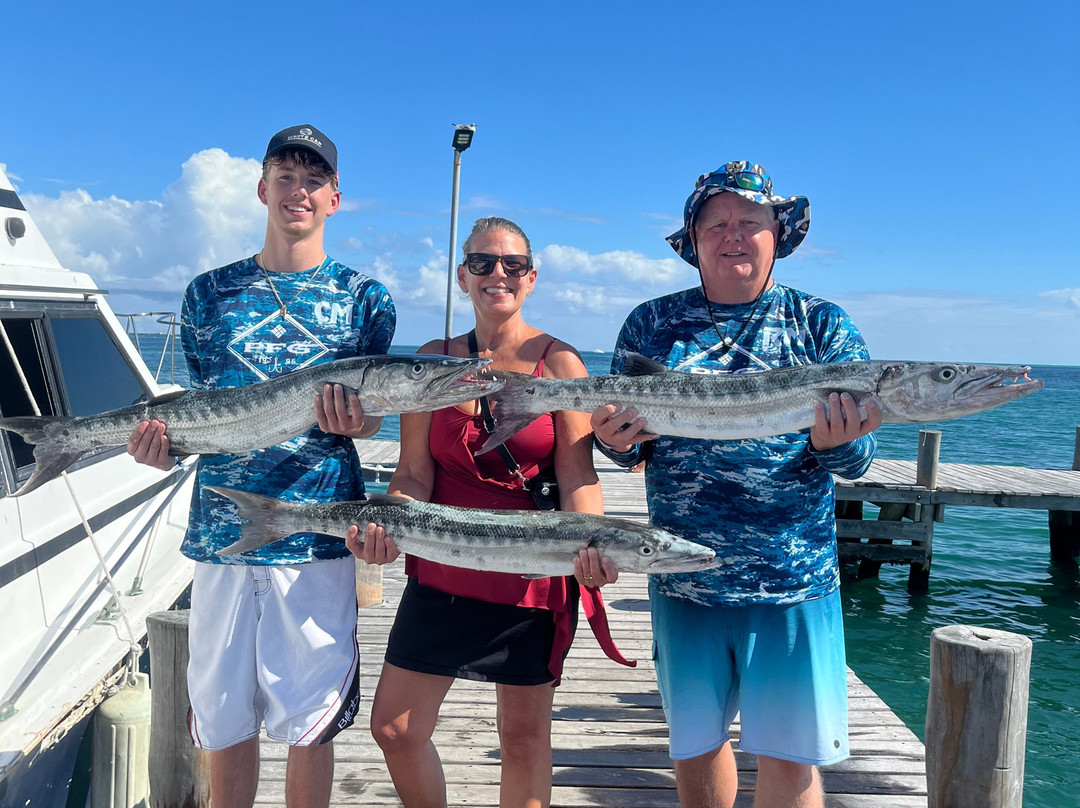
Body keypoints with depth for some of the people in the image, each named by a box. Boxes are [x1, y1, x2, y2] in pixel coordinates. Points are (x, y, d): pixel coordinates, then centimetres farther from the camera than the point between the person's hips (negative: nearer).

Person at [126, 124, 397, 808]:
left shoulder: (363, 298, 5)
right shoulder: (210, 293, 10)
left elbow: (369, 418, 4)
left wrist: (350, 422, -19)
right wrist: (166, 442, -8)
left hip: (317, 535, -2)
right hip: (221, 533, 2)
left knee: (311, 722, 6)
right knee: (223, 719, 11)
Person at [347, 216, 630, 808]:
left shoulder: (559, 361, -3)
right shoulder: (433, 360, 4)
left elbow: (576, 471, -10)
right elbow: (414, 473, 1)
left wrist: (590, 544, -28)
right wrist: (385, 524, -20)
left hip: (533, 575, -2)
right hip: (444, 572, 3)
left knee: (523, 734, 11)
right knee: (393, 728, 7)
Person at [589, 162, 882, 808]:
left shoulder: (823, 325, 2)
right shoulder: (652, 324, 6)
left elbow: (857, 460, -2)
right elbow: (628, 446, 7)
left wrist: (835, 444, -25)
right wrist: (616, 442, -16)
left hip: (793, 583, -1)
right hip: (684, 578, 2)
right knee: (694, 747, 15)